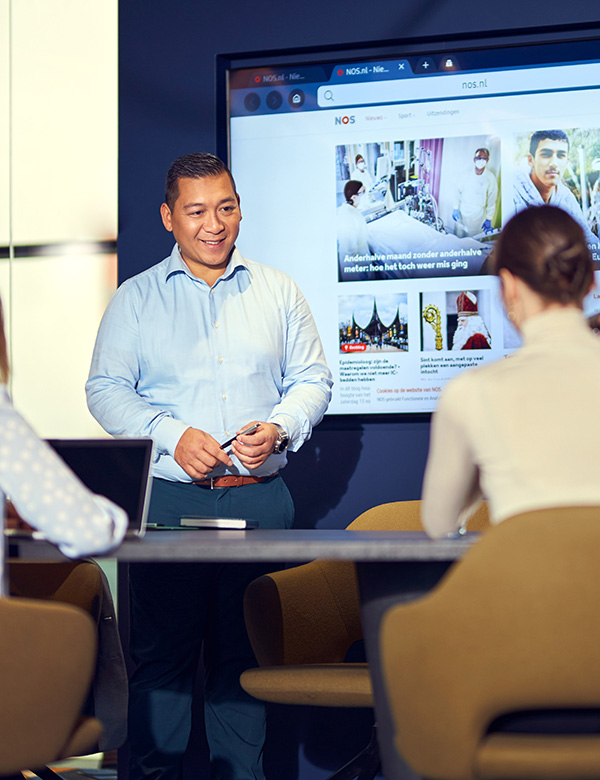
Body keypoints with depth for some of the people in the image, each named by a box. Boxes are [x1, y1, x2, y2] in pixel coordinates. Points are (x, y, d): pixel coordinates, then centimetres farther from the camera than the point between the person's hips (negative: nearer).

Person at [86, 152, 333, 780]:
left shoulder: (277, 291, 13)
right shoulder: (136, 297, 9)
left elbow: (312, 379, 13)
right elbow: (106, 389, 3)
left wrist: (278, 428, -8)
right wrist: (172, 435, -12)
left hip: (260, 498, 1)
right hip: (169, 499, -1)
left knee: (246, 653, 3)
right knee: (161, 652, -3)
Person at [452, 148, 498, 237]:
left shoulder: (490, 178, -8)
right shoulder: (467, 174, 0)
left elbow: (492, 201, -6)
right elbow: (459, 191, 11)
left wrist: (489, 219, -8)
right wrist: (456, 208, 5)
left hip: (478, 217, -3)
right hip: (462, 214, 3)